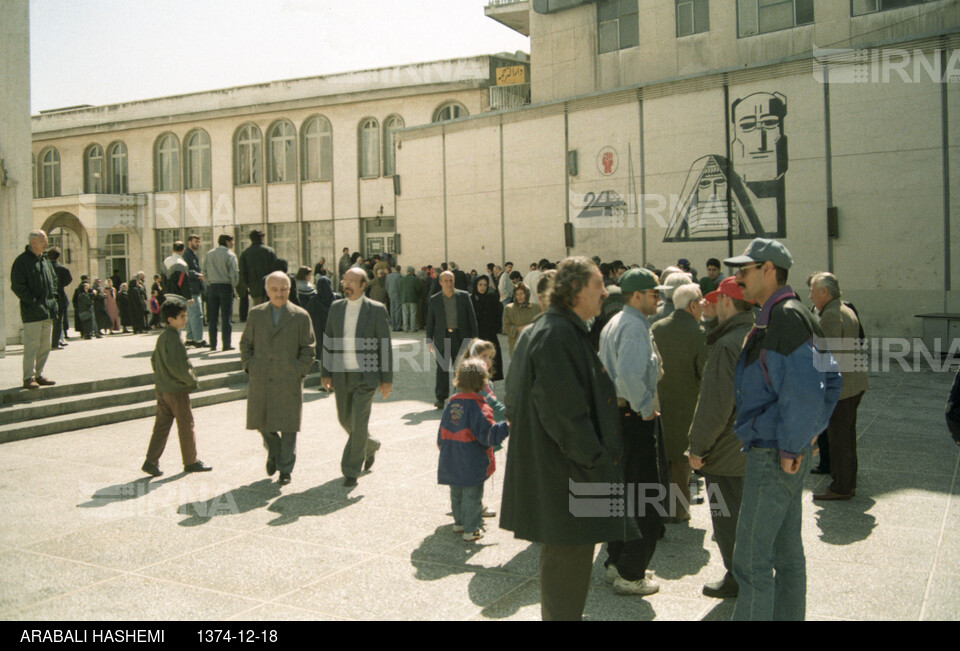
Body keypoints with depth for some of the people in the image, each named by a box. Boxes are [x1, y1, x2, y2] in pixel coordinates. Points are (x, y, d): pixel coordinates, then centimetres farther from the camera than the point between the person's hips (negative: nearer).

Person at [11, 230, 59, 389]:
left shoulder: (45, 261, 17)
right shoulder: (22, 261, -7)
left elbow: (54, 279, 27)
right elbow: (17, 285, -12)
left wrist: (53, 296, 12)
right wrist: (32, 300, -15)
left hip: (48, 310, 8)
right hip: (32, 311, -8)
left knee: (45, 346, 10)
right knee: (32, 345, -8)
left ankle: (38, 375, 19)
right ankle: (28, 378, -2)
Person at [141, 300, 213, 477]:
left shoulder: (161, 337, 10)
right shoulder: (173, 339, -19)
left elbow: (154, 360, 19)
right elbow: (178, 366, -24)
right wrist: (192, 381, -12)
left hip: (162, 389, 9)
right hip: (177, 390, -9)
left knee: (161, 426, 12)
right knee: (186, 426, 4)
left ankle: (151, 461, 11)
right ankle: (191, 461, 15)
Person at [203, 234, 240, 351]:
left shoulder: (209, 254, 9)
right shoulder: (230, 255, -7)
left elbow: (205, 272, 6)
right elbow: (234, 274, -12)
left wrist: (210, 282, 13)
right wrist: (233, 285, 2)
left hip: (212, 287, 5)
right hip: (226, 286, -4)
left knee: (213, 317, 8)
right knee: (226, 317, -1)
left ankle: (213, 344, 10)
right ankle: (226, 344, -2)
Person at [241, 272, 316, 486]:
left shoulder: (301, 316, 0)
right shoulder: (255, 314, 6)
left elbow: (308, 349, 3)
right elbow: (245, 343, 13)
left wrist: (300, 372, -6)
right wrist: (249, 367, 2)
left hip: (288, 381, -2)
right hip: (260, 381, 2)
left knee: (287, 426, 2)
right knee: (260, 422, 9)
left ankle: (285, 469, 16)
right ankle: (274, 451, 39)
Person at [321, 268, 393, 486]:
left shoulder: (377, 310, -7)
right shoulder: (336, 307, 5)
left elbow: (385, 345, -6)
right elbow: (328, 342, 9)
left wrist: (387, 379, -7)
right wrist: (325, 372, 5)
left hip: (365, 376, -5)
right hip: (341, 376, 5)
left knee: (359, 422, -7)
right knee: (345, 419, 17)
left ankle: (352, 470, 7)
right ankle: (370, 446, 45)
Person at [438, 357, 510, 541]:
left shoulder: (451, 403, 4)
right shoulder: (479, 406, -18)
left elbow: (443, 430, 15)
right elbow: (488, 434, -21)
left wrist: (441, 445, 29)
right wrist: (507, 427, -15)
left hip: (451, 462, 7)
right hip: (472, 463, -7)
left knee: (456, 493, 20)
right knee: (472, 495, 3)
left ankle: (459, 523, 34)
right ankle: (471, 530, 9)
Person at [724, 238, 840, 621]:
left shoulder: (784, 319, -19)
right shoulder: (796, 316, 13)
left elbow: (803, 391, -27)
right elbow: (830, 378, 19)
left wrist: (790, 447, -18)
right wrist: (813, 429, 15)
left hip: (773, 455, -10)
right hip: (788, 450, 10)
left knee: (751, 559, -3)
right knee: (786, 552, 19)